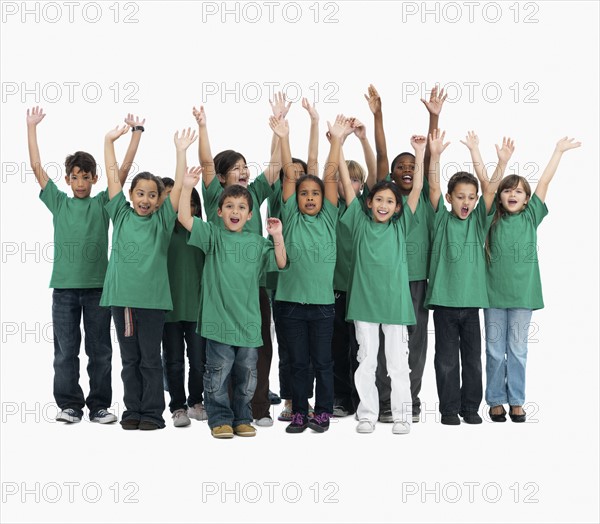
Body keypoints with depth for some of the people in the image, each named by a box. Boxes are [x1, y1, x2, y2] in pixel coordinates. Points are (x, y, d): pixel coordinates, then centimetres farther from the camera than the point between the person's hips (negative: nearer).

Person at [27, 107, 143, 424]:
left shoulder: (103, 203, 7)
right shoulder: (59, 203, 9)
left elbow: (124, 168, 3)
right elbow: (37, 167, 7)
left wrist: (136, 132, 0)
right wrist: (32, 127, 7)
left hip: (97, 284, 0)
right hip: (64, 285, 1)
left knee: (100, 350, 5)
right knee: (65, 351, 5)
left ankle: (99, 405, 14)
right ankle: (69, 405, 15)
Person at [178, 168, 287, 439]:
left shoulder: (257, 242, 9)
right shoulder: (213, 235, 1)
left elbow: (280, 263, 5)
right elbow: (185, 218, -10)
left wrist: (277, 237, -8)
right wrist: (187, 187, -20)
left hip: (248, 320, 3)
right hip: (219, 318, -3)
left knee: (247, 373, 10)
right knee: (218, 372, 1)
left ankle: (242, 419, 23)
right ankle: (220, 419, 14)